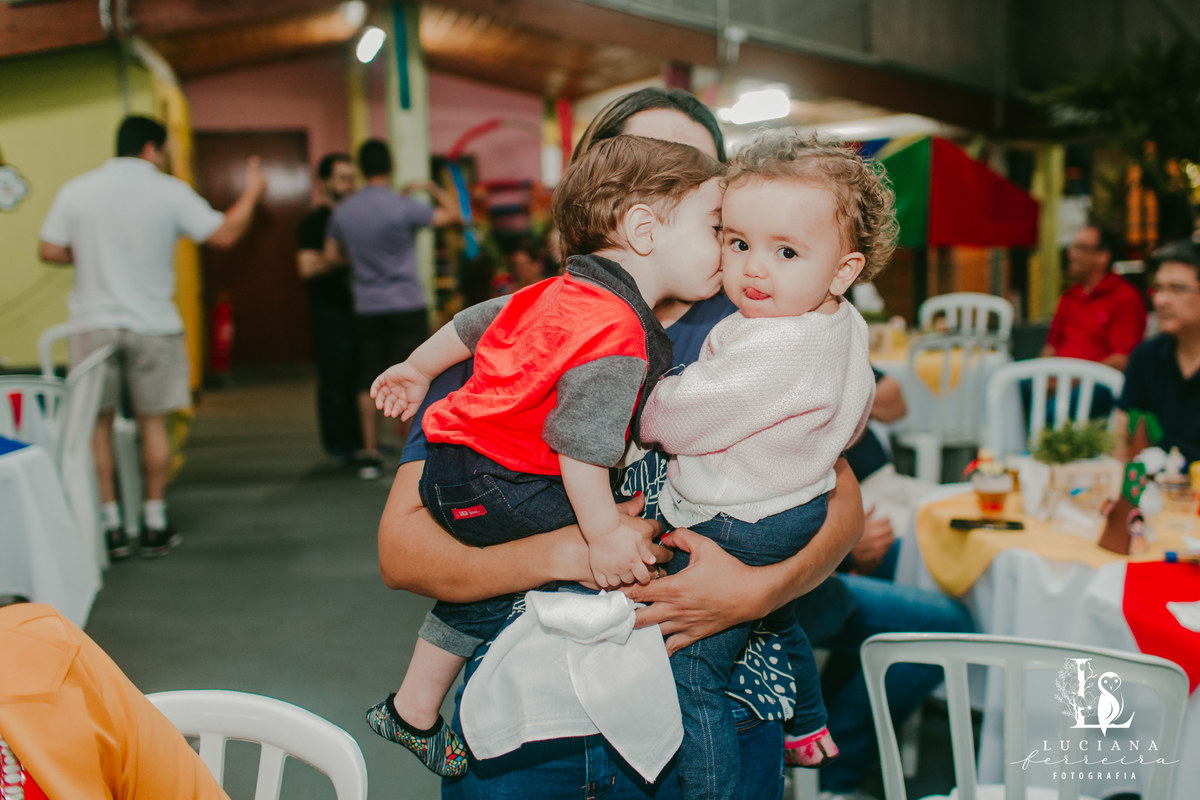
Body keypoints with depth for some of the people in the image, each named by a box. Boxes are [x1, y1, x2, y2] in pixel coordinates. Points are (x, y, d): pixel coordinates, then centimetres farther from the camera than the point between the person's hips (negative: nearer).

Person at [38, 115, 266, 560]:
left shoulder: (75, 191, 1)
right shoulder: (170, 192, -5)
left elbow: (50, 252, 1)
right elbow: (224, 235, -2)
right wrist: (252, 193, 12)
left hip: (94, 324, 1)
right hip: (153, 326, -1)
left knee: (97, 424, 9)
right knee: (152, 422, 9)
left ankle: (110, 527, 10)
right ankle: (155, 526, 13)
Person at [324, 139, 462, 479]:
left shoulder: (343, 211, 2)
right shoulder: (403, 207, -12)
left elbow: (332, 255, 11)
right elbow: (452, 214, -5)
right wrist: (432, 187, 10)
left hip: (366, 307, 4)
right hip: (407, 306, -4)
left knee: (369, 380, 9)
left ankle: (369, 454, 11)